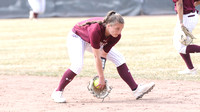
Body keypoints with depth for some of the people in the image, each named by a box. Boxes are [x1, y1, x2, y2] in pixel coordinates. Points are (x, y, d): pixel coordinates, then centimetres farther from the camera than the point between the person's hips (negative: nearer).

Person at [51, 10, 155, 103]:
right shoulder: (95, 30, -44)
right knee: (77, 65, -30)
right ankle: (57, 92, -17)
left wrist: (100, 77, -22)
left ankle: (136, 89, 3)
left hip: (97, 42, 7)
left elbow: (103, 55, -19)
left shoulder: (116, 36, -26)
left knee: (119, 59, -1)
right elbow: (96, 57, -37)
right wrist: (101, 78, -30)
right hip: (77, 37, -7)